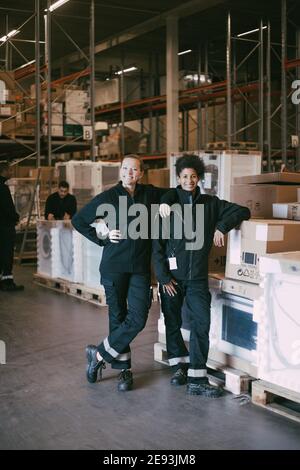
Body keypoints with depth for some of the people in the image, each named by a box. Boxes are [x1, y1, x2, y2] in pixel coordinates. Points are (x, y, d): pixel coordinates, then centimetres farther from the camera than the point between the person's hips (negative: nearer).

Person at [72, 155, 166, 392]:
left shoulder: (150, 194, 5)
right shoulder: (108, 197, 0)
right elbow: (78, 220, 8)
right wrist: (102, 237, 0)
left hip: (140, 267, 1)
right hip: (114, 266, -1)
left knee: (138, 318, -9)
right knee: (118, 317, 5)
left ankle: (99, 355, 7)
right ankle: (124, 368, 18)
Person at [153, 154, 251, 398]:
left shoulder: (210, 203, 7)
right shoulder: (169, 203, 0)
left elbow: (242, 211, 9)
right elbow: (158, 244, -4)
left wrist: (222, 226, -7)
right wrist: (163, 276, -9)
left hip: (198, 276, 1)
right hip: (172, 275, -1)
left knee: (201, 323, -8)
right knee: (173, 322, 9)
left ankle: (197, 379, -4)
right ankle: (180, 364, 30)